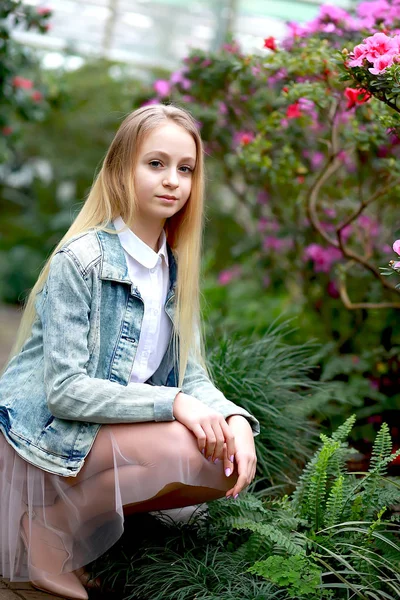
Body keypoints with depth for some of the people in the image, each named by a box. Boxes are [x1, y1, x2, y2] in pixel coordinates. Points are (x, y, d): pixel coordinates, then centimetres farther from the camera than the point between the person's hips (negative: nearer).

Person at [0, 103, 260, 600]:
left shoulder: (174, 267, 5)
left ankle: (92, 504, 6)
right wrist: (172, 403, -29)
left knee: (231, 465, -10)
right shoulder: (81, 260, -17)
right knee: (183, 451, -27)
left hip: (115, 430, 7)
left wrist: (233, 417, -18)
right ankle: (52, 525, -7)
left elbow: (189, 375, 3)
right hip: (44, 437, -7)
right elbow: (64, 390, -22)